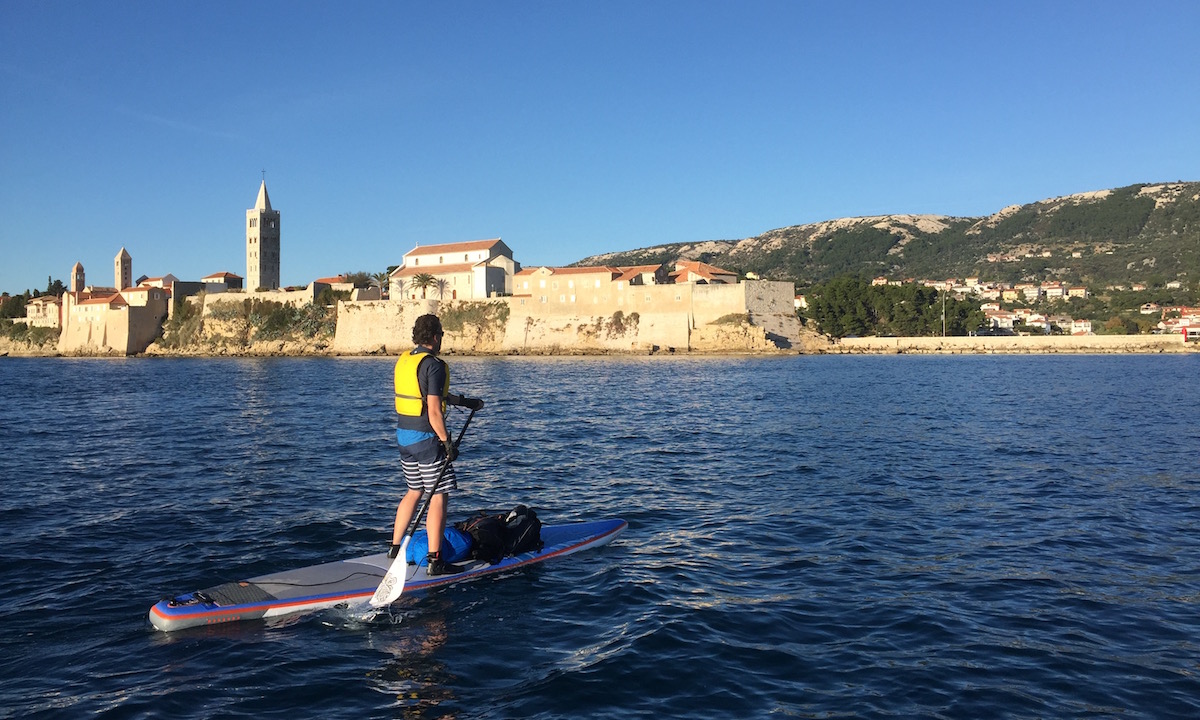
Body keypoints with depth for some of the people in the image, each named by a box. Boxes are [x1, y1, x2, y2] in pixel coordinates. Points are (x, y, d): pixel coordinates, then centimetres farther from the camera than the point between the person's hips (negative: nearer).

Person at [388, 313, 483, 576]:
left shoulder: (403, 360, 10)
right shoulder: (433, 365, -17)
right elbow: (434, 410, -22)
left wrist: (465, 401, 29)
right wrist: (447, 442, -14)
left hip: (403, 436, 9)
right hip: (426, 438, -9)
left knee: (414, 491, 22)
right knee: (439, 496, -2)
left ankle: (395, 547, 30)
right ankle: (435, 561, -1)